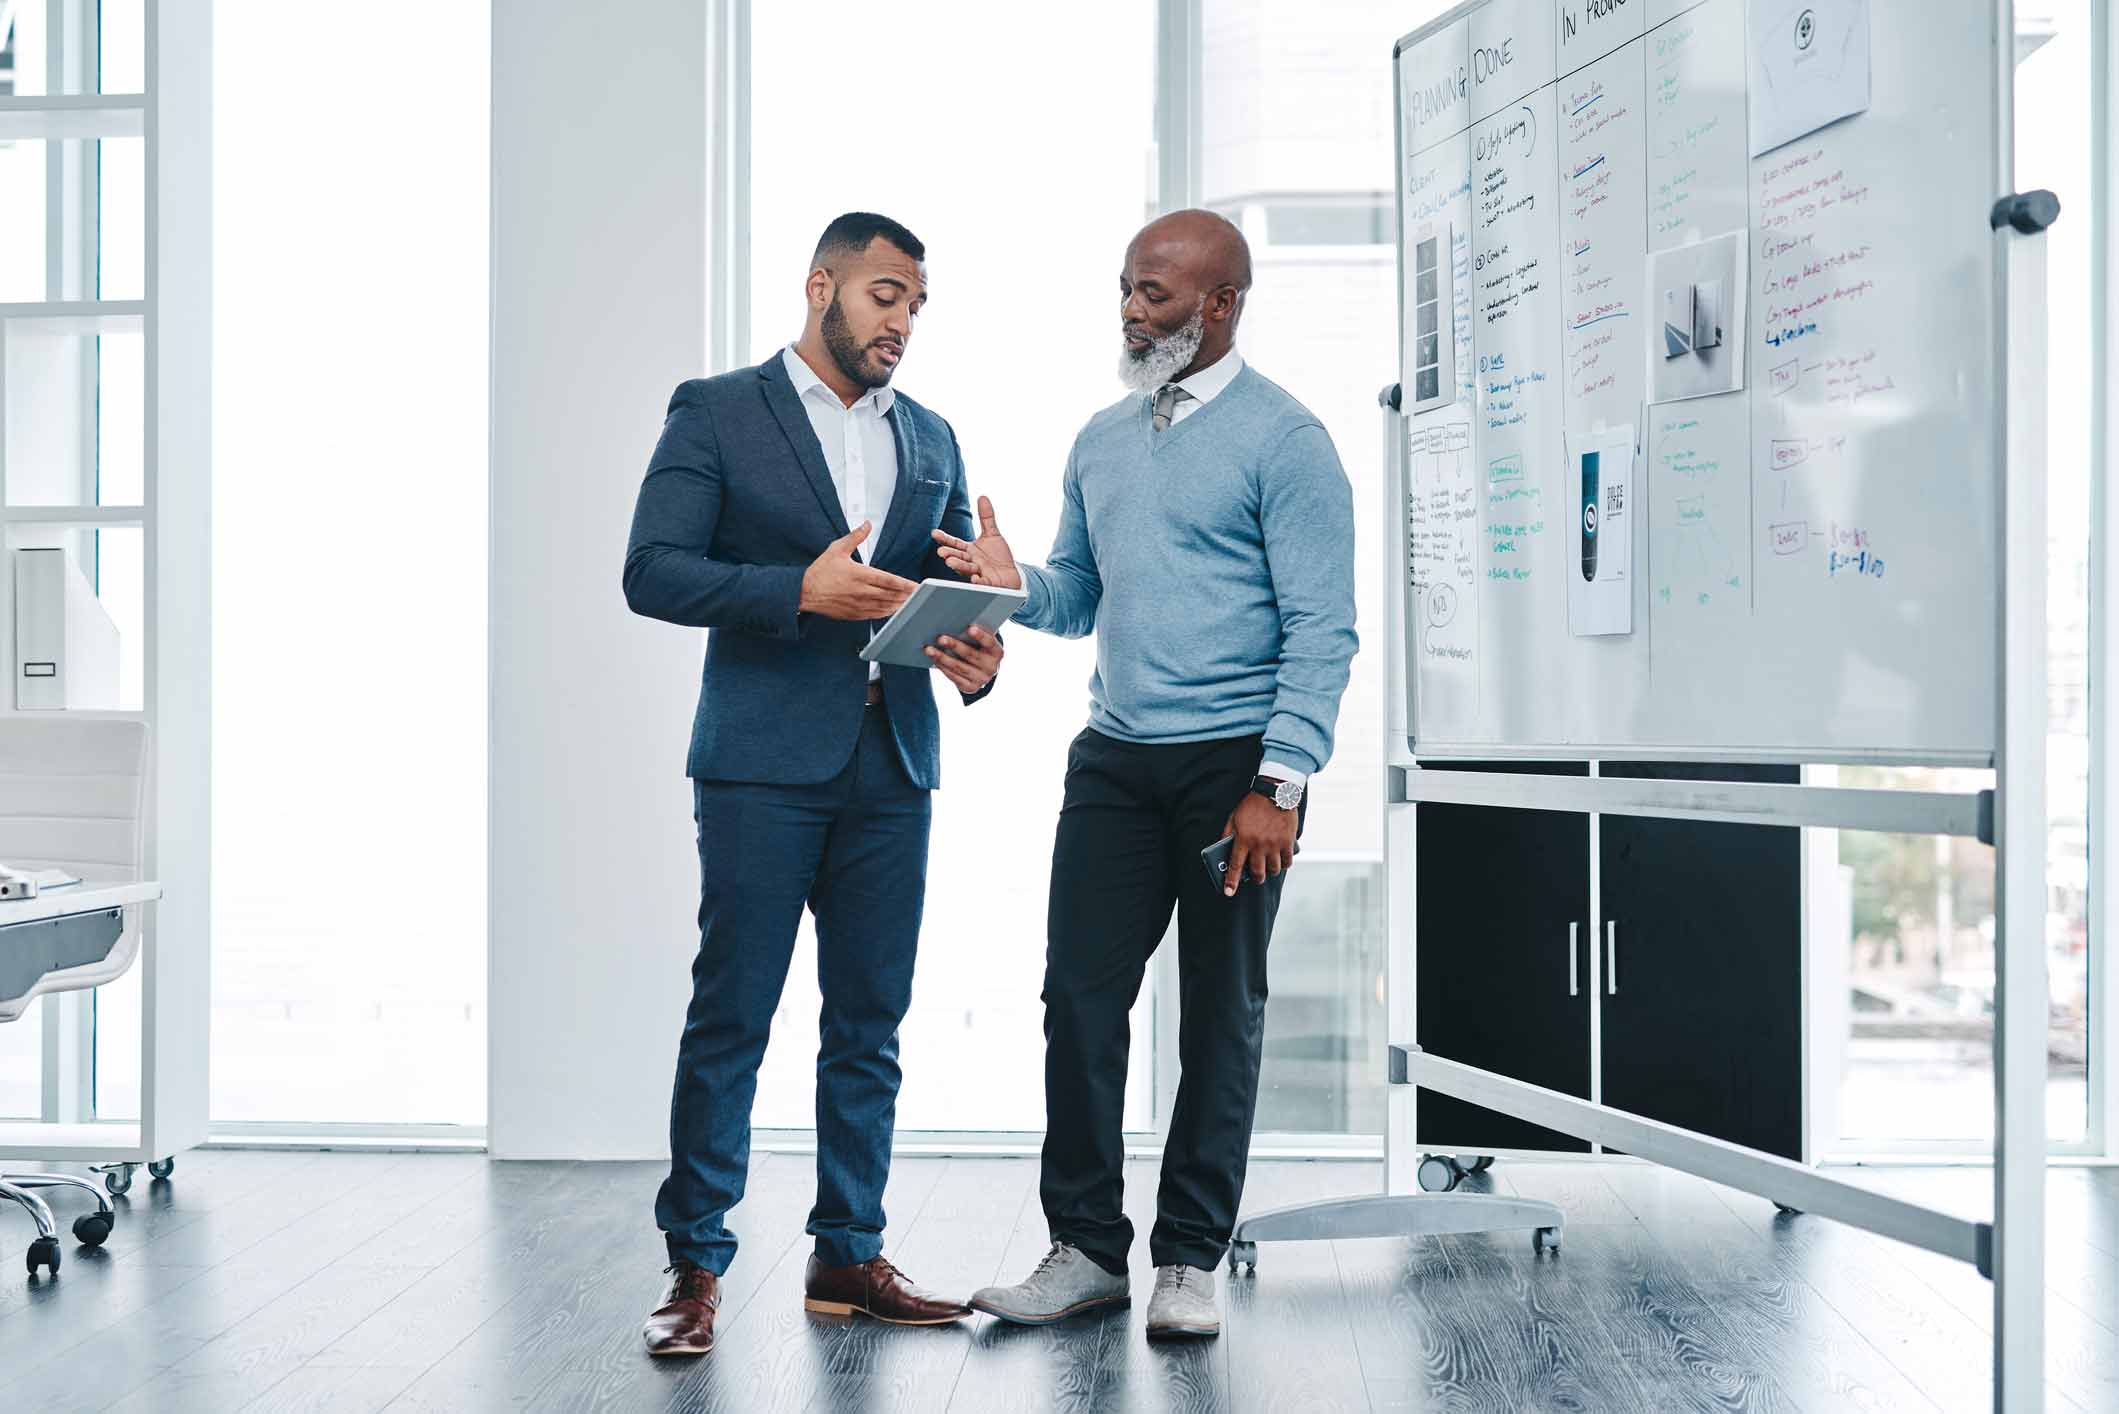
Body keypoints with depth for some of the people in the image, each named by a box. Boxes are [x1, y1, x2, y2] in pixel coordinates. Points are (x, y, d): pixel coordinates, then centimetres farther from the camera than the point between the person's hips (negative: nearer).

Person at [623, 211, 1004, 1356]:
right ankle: (695, 1264, 6)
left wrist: (977, 657, -5)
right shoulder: (715, 413, 2)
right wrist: (801, 589, -18)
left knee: (870, 1022, 8)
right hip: (763, 761, -5)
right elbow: (651, 574, -7)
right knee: (730, 1017, -3)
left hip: (891, 766, 5)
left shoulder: (931, 439, 17)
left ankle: (848, 1256, 18)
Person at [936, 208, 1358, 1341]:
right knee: (1080, 995, 2)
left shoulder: (1284, 439, -6)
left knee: (1220, 1014, 5)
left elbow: (1322, 630, -10)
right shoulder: (1102, 439, 14)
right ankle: (1086, 1247, 13)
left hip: (1235, 765, -5)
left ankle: (1190, 1259, 15)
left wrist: (1278, 786, -17)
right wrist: (1017, 584, -3)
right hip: (1114, 758, 5)